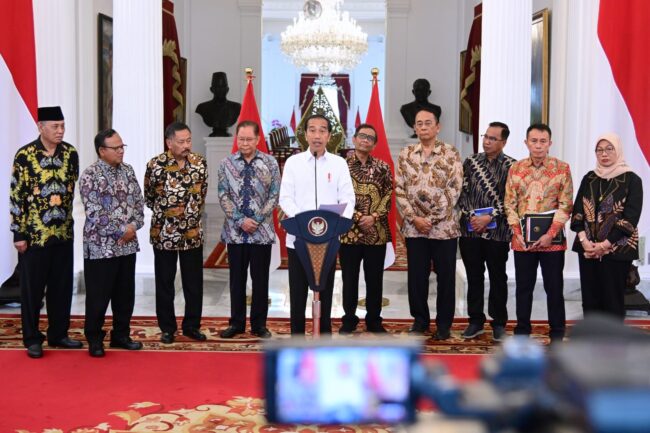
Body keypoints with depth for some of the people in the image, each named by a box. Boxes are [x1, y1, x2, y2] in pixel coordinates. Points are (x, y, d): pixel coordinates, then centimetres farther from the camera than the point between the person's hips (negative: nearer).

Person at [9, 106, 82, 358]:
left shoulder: (70, 153, 2)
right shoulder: (25, 155, -10)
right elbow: (16, 196, -8)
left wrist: (66, 217, 15)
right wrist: (19, 234, -9)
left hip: (63, 232, 4)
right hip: (34, 233, -4)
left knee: (62, 286, 12)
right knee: (32, 288, 6)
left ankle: (58, 334, 26)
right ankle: (32, 339, 19)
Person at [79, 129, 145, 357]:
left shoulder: (128, 170, 8)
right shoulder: (90, 175, -12)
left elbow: (138, 201, 9)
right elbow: (94, 213, -18)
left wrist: (134, 225, -8)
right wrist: (121, 230, -15)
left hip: (127, 244, 6)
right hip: (101, 246, -6)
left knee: (125, 294, 13)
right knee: (98, 296, 3)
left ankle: (121, 335, 27)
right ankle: (94, 339, 16)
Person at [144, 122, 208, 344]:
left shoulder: (200, 163, -2)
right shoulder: (155, 165, -11)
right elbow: (149, 198, 3)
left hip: (193, 232, 3)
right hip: (164, 233, -2)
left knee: (194, 282, 9)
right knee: (165, 283, 8)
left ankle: (192, 325, 22)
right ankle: (167, 328, 20)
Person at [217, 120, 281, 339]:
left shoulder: (270, 163, -1)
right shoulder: (227, 163, 1)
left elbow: (274, 195, -2)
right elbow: (223, 196, -1)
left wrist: (257, 220, -11)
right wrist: (240, 220, -12)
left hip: (262, 231, -1)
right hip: (234, 231, 1)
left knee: (260, 279, 6)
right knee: (237, 278, 9)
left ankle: (259, 324, 18)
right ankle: (236, 323, 21)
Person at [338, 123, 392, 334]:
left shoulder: (382, 167, 7)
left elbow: (389, 195, 2)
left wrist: (374, 217, -11)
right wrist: (358, 217, -13)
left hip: (377, 232, 2)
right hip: (349, 231, -2)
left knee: (375, 279, 9)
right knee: (349, 279, 6)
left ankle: (374, 320, 21)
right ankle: (349, 320, 18)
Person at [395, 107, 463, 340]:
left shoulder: (451, 154, -2)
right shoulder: (406, 154, 7)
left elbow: (454, 189, -8)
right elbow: (399, 189, 2)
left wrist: (432, 219, -13)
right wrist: (414, 218, -9)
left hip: (444, 226, -2)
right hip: (413, 227, 2)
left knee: (445, 277, 5)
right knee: (416, 276, 8)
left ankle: (444, 323, 17)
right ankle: (420, 319, 23)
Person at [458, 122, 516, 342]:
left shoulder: (511, 166, -2)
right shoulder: (471, 161, 7)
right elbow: (462, 192, 4)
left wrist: (489, 217, -14)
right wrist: (471, 216, -9)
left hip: (498, 231, -2)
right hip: (470, 229, 3)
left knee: (498, 278, 7)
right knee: (474, 277, 9)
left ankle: (499, 323, 17)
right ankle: (476, 320, 19)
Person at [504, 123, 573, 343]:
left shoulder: (562, 168, -2)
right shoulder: (515, 169, 4)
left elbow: (566, 205, -5)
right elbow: (509, 204, 5)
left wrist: (550, 234, -12)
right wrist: (518, 232, -6)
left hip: (552, 240, -2)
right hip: (522, 240, 2)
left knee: (554, 287, 6)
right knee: (523, 286, 10)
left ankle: (557, 332, 18)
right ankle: (522, 329, 22)